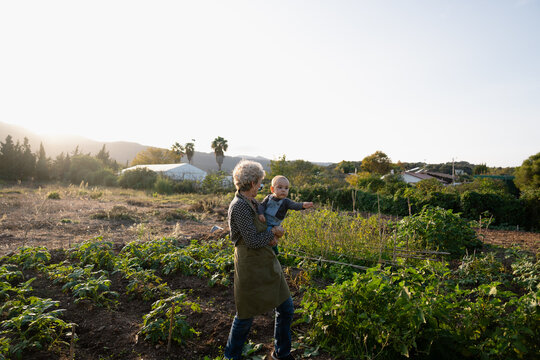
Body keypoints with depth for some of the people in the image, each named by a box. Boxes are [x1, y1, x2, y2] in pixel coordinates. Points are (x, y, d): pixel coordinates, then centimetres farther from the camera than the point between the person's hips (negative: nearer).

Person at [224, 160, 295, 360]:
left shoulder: (250, 203, 9)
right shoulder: (240, 205, -20)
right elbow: (252, 241, -23)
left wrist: (270, 236, 0)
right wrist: (274, 232, -7)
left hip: (268, 264, 9)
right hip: (251, 267, -9)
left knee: (286, 308, 16)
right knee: (246, 315, 10)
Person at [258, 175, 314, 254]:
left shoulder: (285, 201, -7)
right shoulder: (268, 198, 0)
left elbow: (294, 205, -23)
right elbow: (261, 205, -3)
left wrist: (303, 205, -44)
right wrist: (260, 214, -25)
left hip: (272, 226, -3)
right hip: (262, 222, 3)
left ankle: (274, 250, 8)